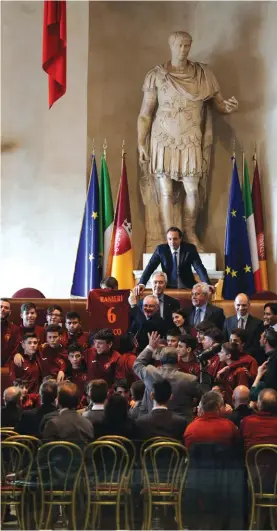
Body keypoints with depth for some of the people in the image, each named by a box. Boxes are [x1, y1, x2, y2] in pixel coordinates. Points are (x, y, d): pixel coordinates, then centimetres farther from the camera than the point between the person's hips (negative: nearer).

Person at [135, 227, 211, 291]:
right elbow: (150, 267, -6)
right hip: (168, 288, 1)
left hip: (187, 288, -1)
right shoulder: (161, 249, -4)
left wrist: (207, 285, -27)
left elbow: (199, 268, -11)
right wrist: (141, 284, -23)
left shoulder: (190, 249, -5)